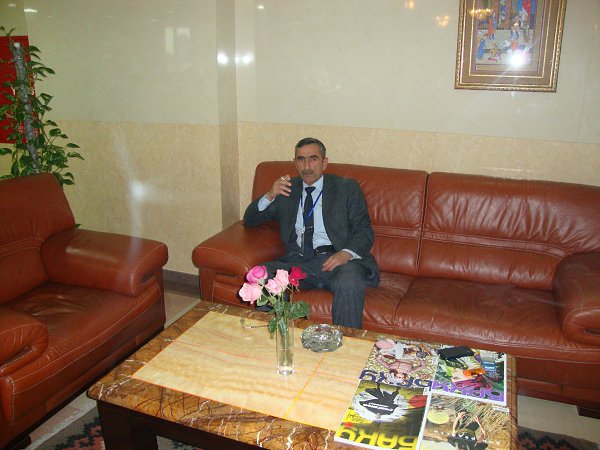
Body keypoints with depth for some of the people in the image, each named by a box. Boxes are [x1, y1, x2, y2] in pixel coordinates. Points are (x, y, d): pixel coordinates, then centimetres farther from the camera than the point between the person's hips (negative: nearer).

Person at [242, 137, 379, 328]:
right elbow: (249, 220, 17)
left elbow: (365, 231, 5)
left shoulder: (346, 187, 12)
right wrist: (270, 195, -3)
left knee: (349, 283, -36)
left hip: (336, 259, -2)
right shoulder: (287, 188, 20)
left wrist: (346, 253, -17)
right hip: (297, 261, 2)